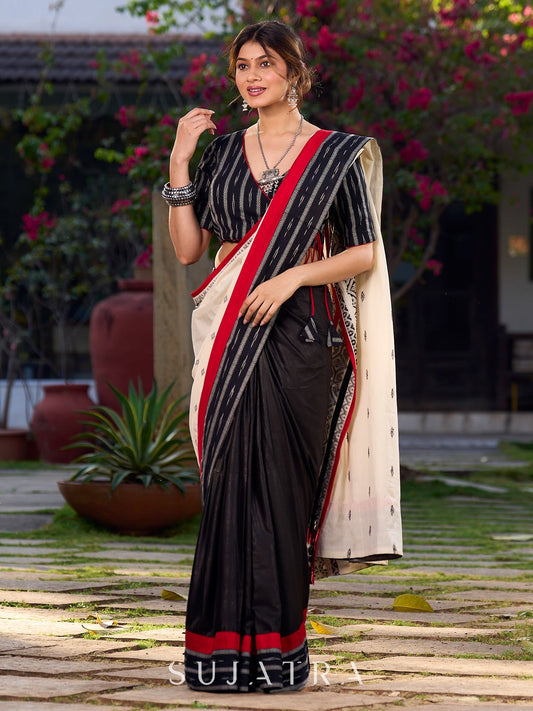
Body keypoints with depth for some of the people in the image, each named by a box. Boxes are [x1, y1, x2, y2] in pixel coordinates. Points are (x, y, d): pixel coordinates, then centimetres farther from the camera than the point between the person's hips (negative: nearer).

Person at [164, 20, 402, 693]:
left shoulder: (337, 155, 4)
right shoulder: (220, 152, 13)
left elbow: (366, 254, 0)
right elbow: (188, 249, 7)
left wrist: (295, 275, -14)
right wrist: (178, 164, 0)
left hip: (300, 336, -3)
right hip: (230, 334, 3)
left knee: (282, 482, -4)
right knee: (231, 481, -3)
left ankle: (277, 649, 2)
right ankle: (227, 647, 0)